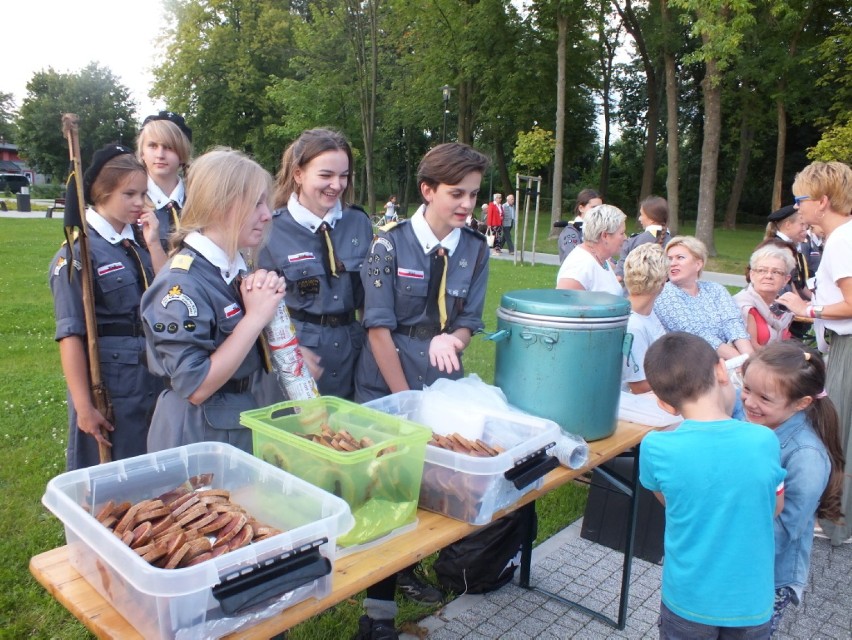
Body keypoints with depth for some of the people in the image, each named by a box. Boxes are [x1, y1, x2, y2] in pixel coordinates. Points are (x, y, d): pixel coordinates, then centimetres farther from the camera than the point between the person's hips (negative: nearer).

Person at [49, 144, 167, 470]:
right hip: (107, 381, -5)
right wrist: (83, 406, -14)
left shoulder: (140, 240, 5)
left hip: (154, 378, 5)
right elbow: (71, 334, -13)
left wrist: (152, 244, -7)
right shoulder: (78, 251, -11)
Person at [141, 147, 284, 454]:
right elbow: (195, 388, -25)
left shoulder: (237, 269, 3)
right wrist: (256, 316, -22)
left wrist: (271, 296, -9)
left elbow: (259, 356, 9)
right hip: (195, 435, -8)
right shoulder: (182, 282, -22)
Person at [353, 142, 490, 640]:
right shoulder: (390, 245, -13)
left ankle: (407, 567, 39)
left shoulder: (475, 249, -1)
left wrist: (452, 340, -20)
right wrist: (405, 398, -14)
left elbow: (469, 322, 3)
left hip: (444, 382, 4)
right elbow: (379, 329, -14)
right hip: (388, 385, -4)